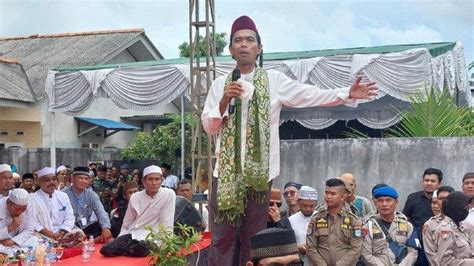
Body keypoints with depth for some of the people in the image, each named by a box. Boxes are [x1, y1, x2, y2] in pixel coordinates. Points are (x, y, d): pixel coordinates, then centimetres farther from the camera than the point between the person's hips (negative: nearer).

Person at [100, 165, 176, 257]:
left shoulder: (169, 194, -9)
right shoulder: (135, 197, 5)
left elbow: (167, 225, -10)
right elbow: (126, 224, 13)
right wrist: (118, 241, 7)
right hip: (132, 234, 4)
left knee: (141, 249, -38)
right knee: (105, 250, -19)